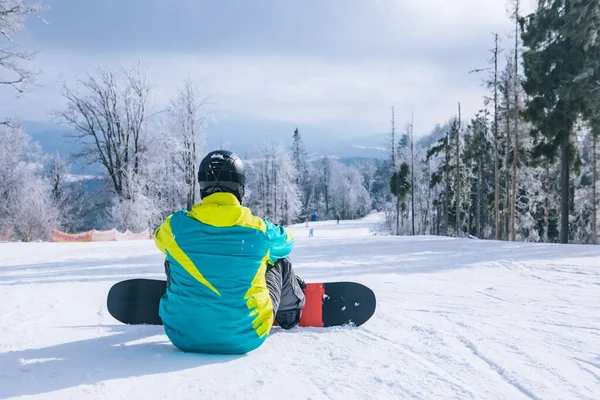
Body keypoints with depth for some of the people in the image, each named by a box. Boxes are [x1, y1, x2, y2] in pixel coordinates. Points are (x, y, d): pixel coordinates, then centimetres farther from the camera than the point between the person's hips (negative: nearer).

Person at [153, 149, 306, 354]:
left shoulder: (176, 226, -12)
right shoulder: (260, 230, -12)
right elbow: (286, 241, 12)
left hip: (183, 336, 2)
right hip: (245, 339, -1)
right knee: (280, 264, 21)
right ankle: (290, 313, 53)